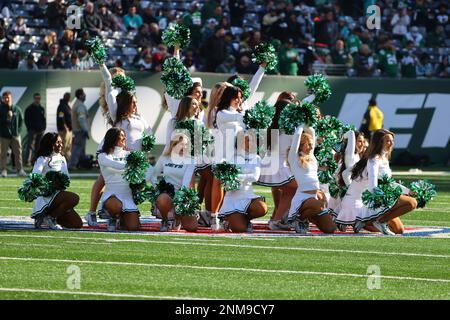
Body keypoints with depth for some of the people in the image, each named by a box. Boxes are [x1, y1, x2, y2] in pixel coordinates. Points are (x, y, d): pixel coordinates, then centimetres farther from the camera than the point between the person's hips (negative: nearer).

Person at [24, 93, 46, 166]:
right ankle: (28, 161, -19)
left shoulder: (42, 109, 16)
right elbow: (27, 120, -1)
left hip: (40, 130, 5)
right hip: (32, 130, -5)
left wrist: (43, 128, 6)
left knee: (38, 147, 7)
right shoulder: (29, 109, 1)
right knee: (30, 145, -13)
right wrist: (29, 128, -9)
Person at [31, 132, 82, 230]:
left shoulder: (62, 159, 18)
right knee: (74, 198, -32)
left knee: (77, 224, 0)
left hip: (59, 194, 8)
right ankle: (50, 218, -15)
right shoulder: (42, 160, -6)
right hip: (47, 196, -8)